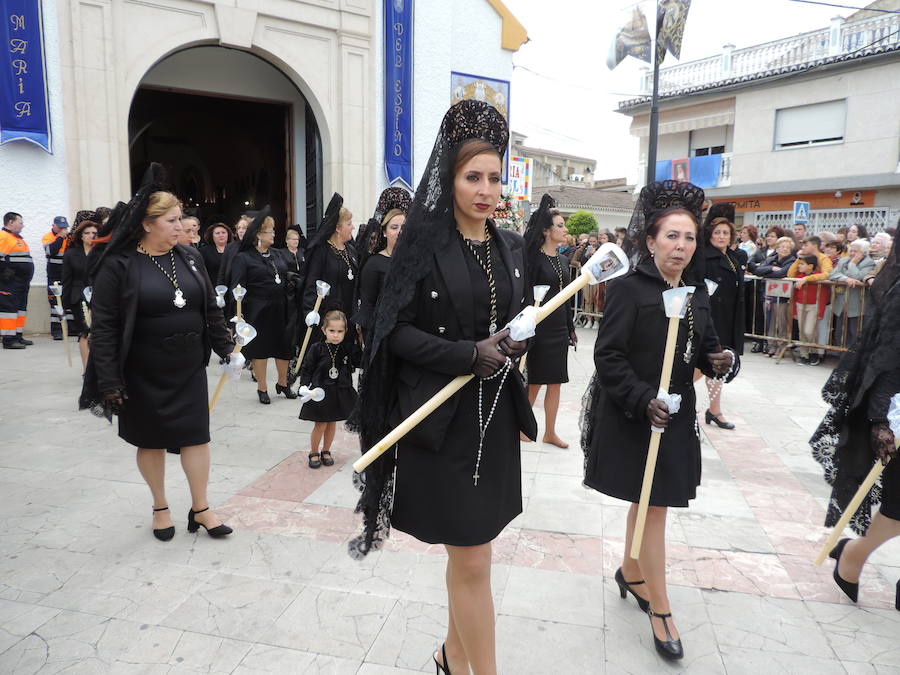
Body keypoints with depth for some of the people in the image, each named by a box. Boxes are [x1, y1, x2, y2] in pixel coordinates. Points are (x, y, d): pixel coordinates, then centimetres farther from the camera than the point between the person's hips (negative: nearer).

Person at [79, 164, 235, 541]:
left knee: (197, 435, 5)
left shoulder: (189, 258, 3)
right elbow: (104, 326, -11)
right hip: (143, 374, -3)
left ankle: (200, 509, 20)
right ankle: (160, 507, 31)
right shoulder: (118, 265, -11)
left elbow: (211, 309, 9)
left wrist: (226, 348, 5)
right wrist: (109, 381, -14)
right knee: (151, 440, 11)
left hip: (189, 369, 3)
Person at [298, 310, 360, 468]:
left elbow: (359, 363, 1)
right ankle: (314, 453, 23)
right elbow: (307, 369, -4)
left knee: (332, 423, 15)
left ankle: (326, 451, 33)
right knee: (320, 424, 2)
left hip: (340, 393, 3)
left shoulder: (349, 348, -3)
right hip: (320, 392, -3)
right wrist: (304, 387, -14)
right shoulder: (317, 349, -10)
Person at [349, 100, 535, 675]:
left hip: (496, 413, 6)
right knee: (473, 561, 2)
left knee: (467, 547, 18)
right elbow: (396, 330, -10)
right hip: (443, 417, -5)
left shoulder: (512, 247, 8)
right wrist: (468, 355, -20)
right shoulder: (424, 243, -8)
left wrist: (516, 343, -7)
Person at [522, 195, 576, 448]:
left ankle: (550, 432, 21)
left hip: (559, 328, 7)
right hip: (540, 327, -7)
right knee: (534, 382, 2)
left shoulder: (563, 260, 12)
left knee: (555, 383, 10)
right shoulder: (534, 258, -10)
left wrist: (571, 328, 17)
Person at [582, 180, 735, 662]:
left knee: (647, 501, 19)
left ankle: (630, 573, 40)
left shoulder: (696, 290, 6)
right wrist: (643, 401, -24)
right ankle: (660, 609, 16)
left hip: (676, 414, 6)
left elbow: (704, 347, 15)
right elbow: (608, 356, -17)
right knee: (654, 506, 1)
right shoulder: (629, 288, -14)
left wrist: (720, 361, -7)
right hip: (633, 416, -6)